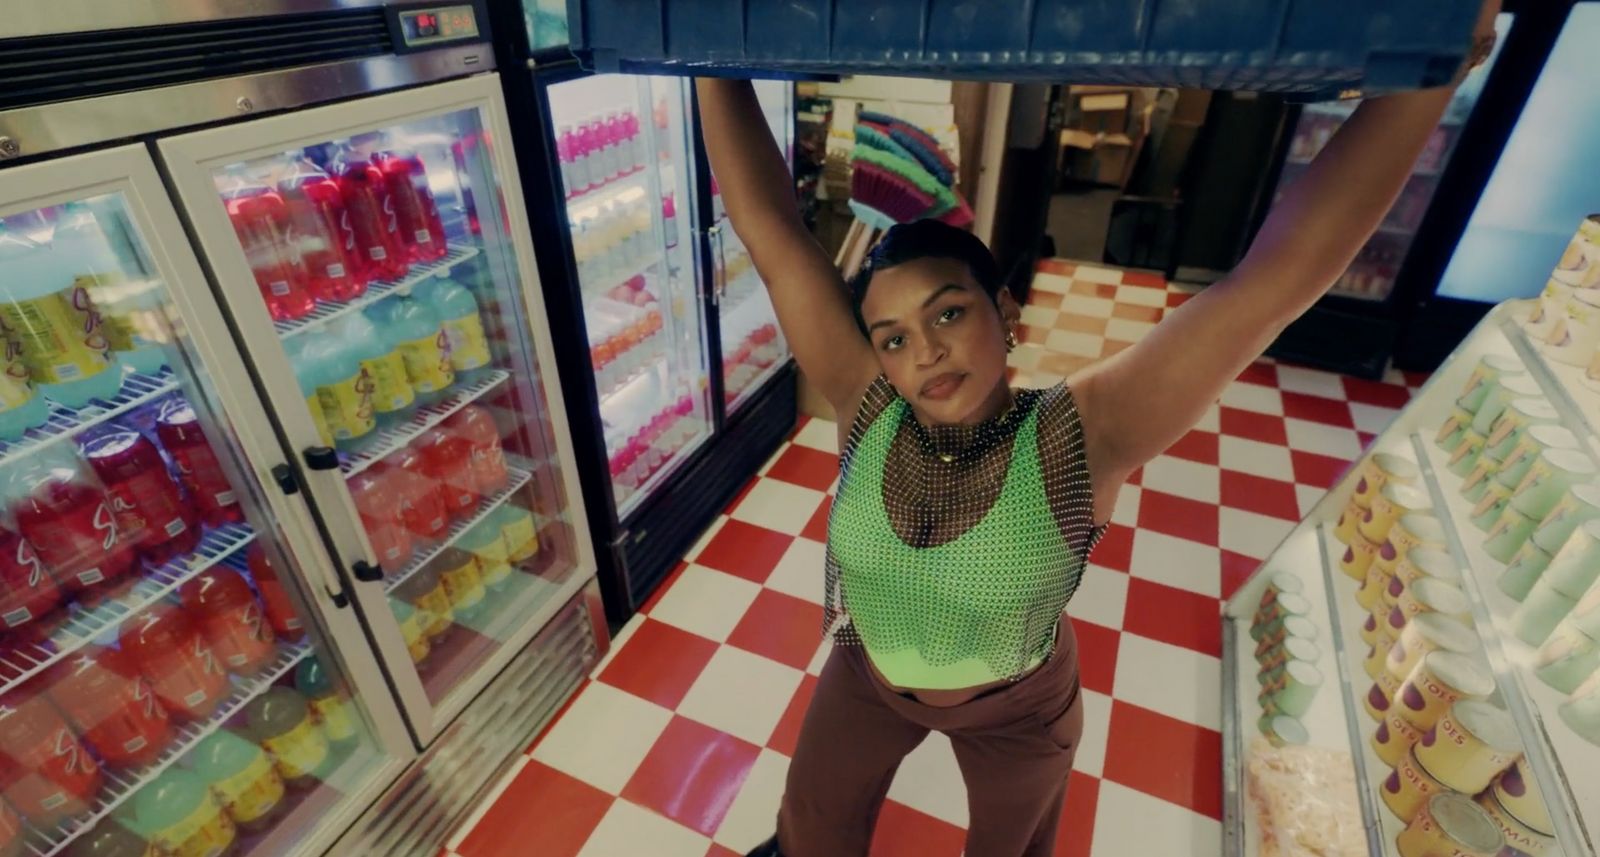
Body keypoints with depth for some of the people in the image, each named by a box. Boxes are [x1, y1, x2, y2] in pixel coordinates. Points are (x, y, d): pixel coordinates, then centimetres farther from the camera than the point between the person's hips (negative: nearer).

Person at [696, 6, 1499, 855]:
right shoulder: (866, 409, -29)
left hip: (1014, 708, -1)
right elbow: (770, 229, -31)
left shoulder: (1074, 442, -34)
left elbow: (1282, 273, -39)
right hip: (866, 678, 2)